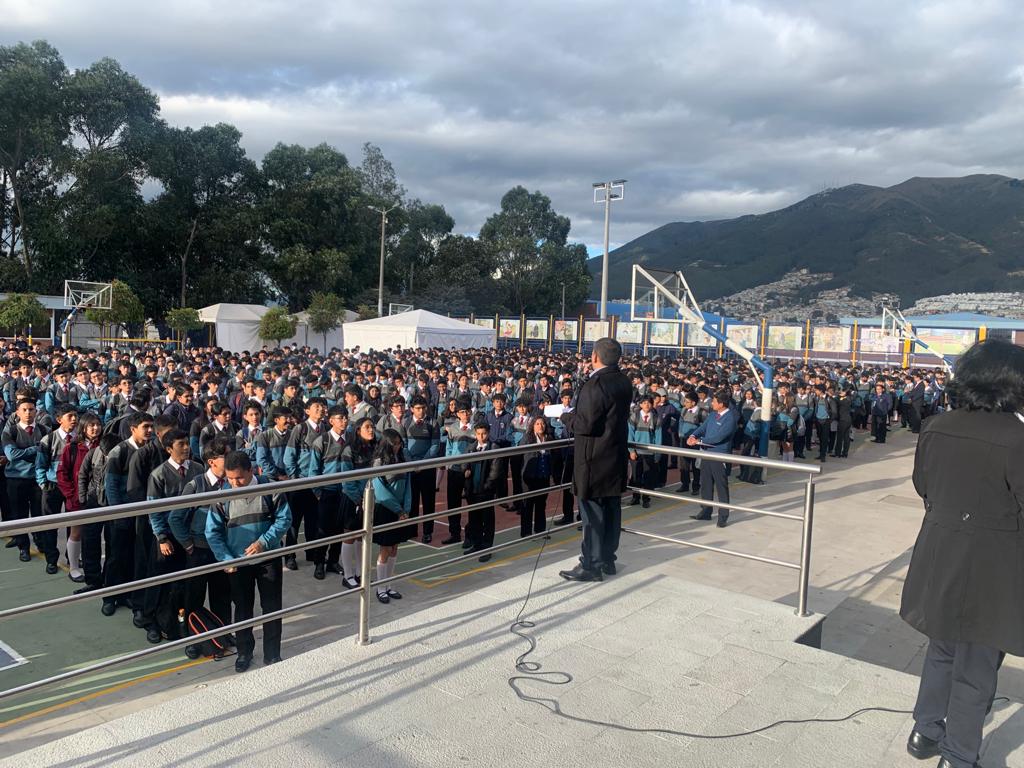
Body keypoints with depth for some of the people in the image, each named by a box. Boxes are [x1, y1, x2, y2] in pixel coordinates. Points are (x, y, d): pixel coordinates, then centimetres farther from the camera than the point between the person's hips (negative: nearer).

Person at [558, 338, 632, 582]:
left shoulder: (595, 385, -21)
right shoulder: (624, 382, 6)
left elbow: (585, 425, -22)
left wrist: (567, 416, -4)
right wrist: (576, 413, 12)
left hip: (595, 459, -8)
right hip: (616, 458, 9)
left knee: (592, 513, -1)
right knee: (612, 509, 14)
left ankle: (591, 566, 6)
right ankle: (608, 559, 25)